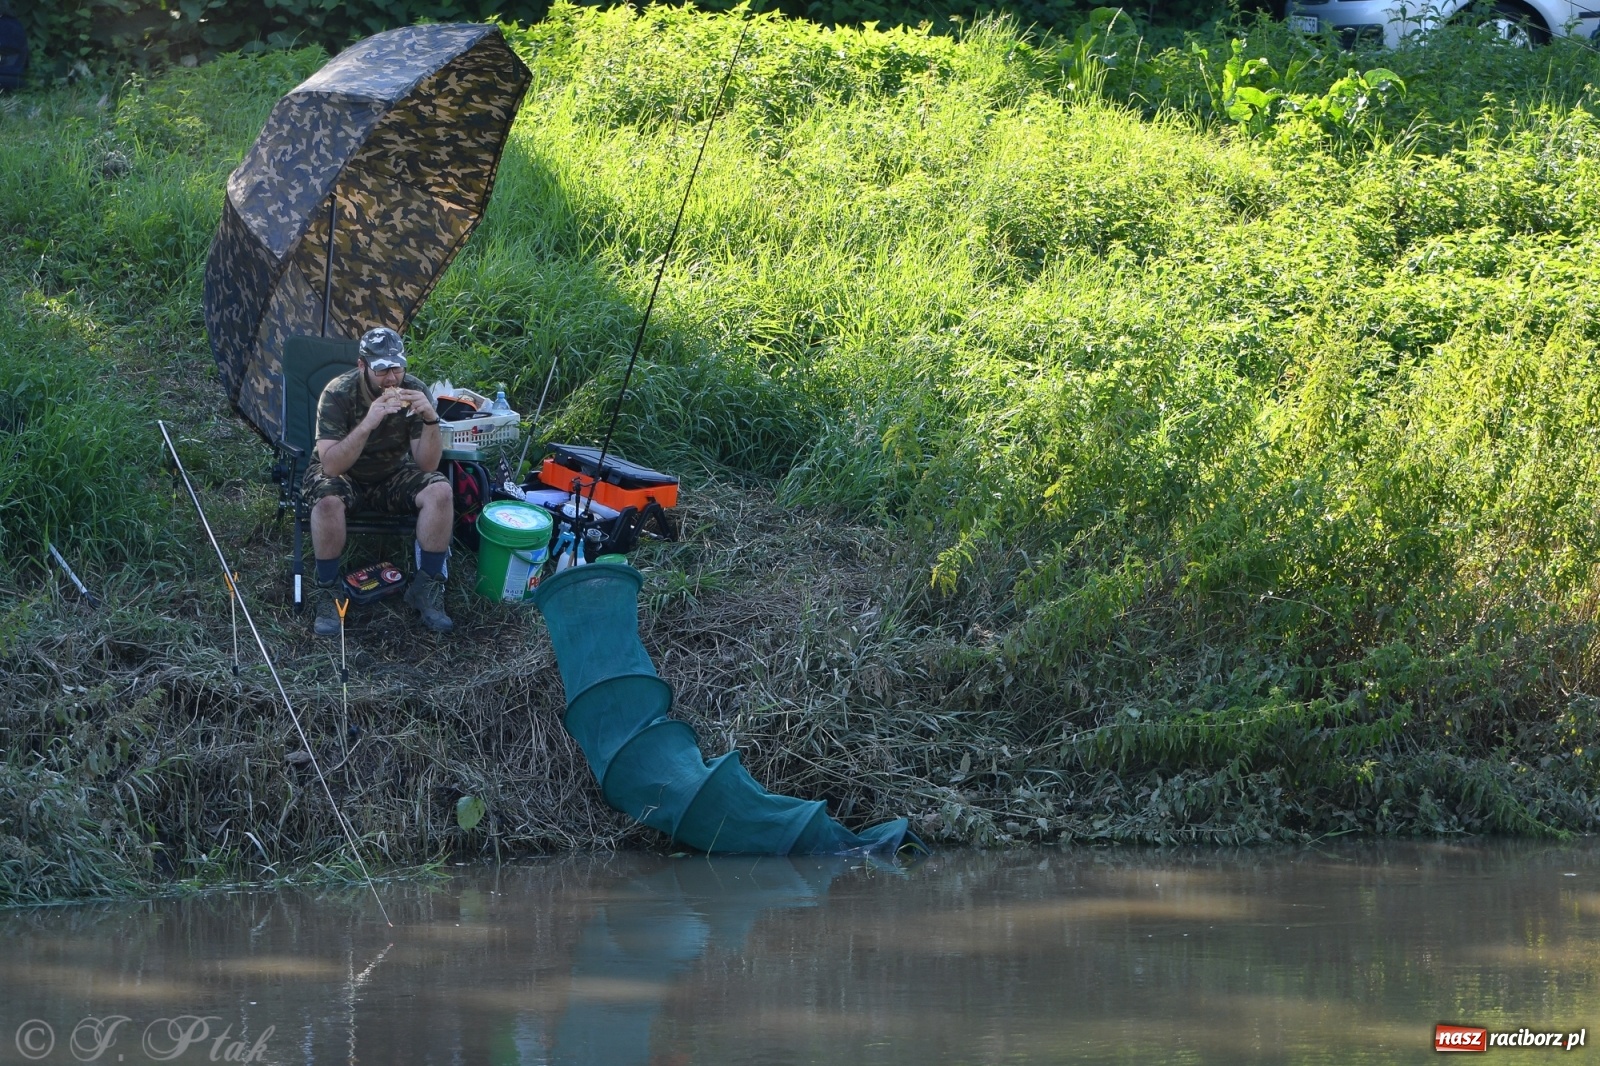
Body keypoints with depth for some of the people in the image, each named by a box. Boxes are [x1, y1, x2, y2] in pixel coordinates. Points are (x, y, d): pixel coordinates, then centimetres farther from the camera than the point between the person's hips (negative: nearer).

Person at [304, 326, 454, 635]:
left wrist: (431, 421, -34)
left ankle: (426, 588, -10)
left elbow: (426, 466, -16)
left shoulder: (414, 392, -16)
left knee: (440, 491, -24)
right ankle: (328, 592, -18)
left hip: (392, 475, 3)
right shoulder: (337, 395, -25)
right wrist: (368, 423, -46)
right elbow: (330, 465, -34)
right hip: (343, 474, -3)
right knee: (328, 500, -37)